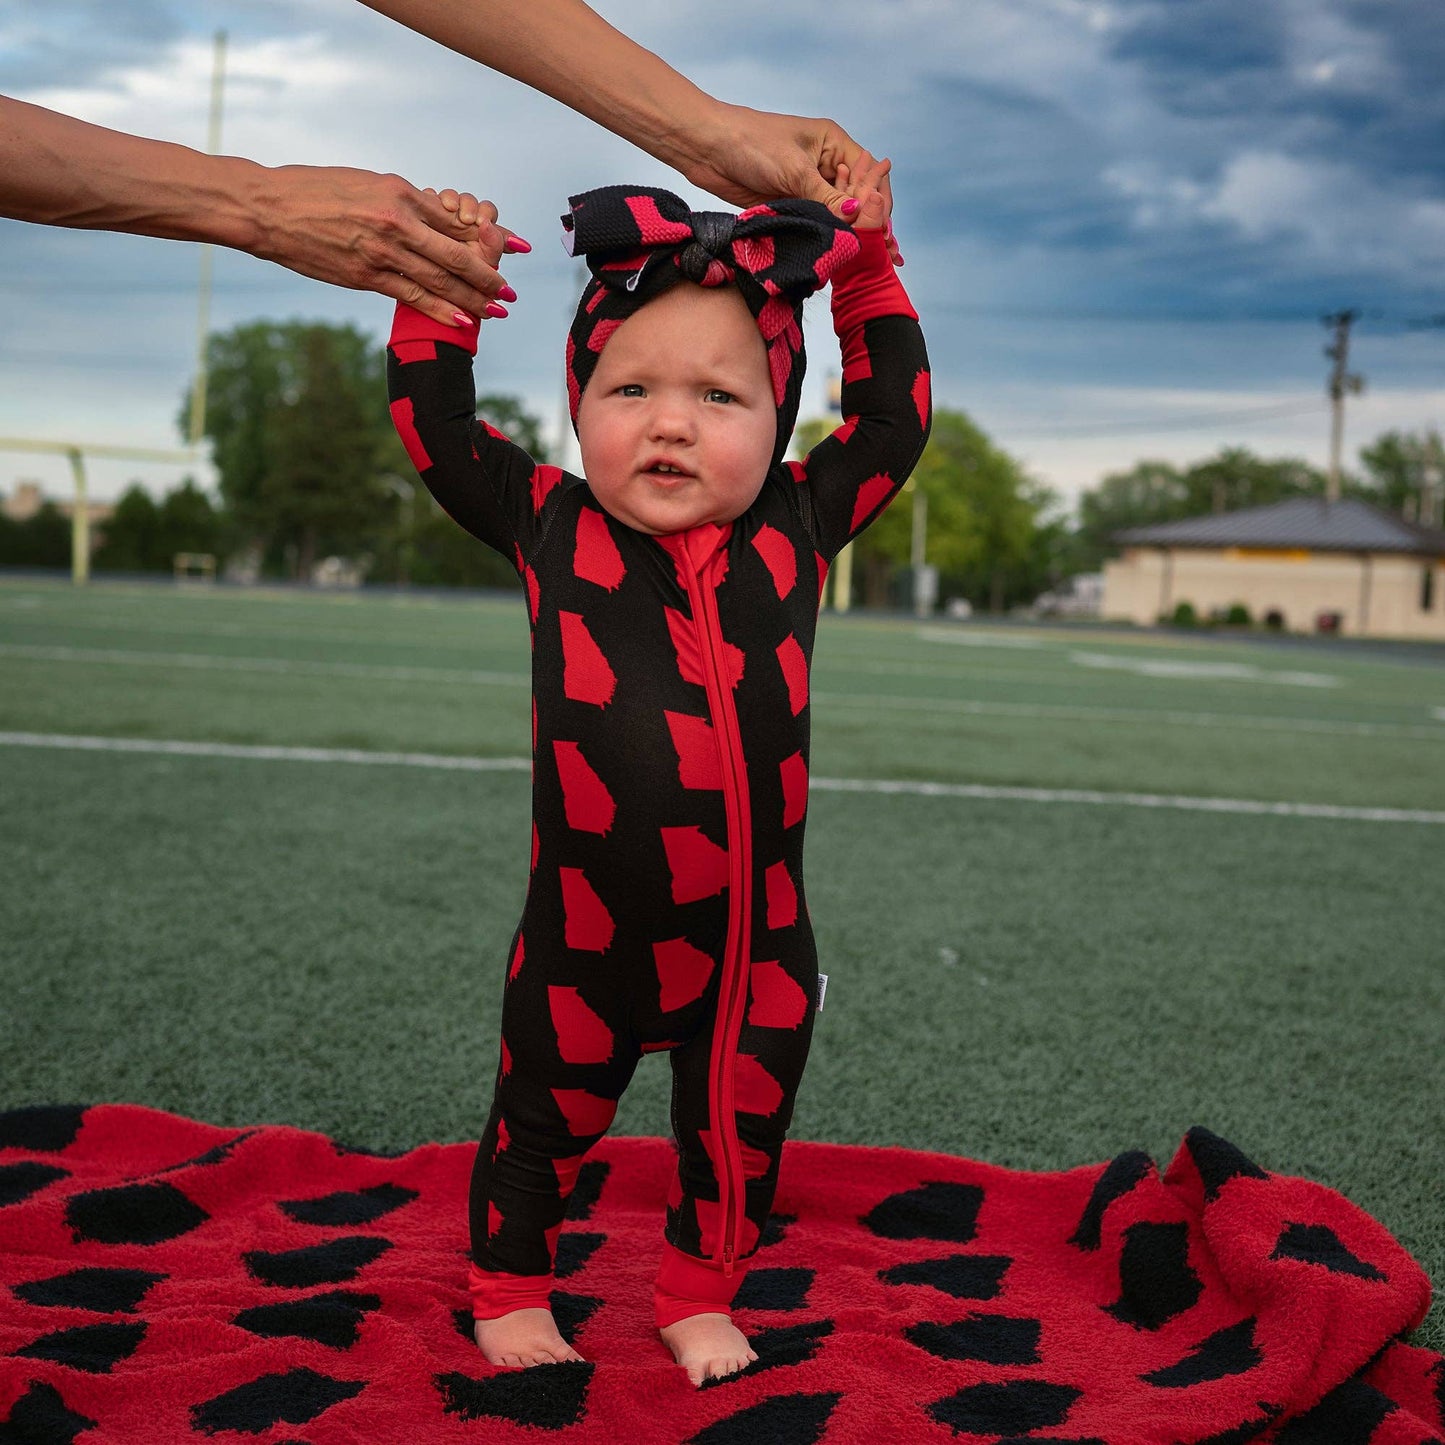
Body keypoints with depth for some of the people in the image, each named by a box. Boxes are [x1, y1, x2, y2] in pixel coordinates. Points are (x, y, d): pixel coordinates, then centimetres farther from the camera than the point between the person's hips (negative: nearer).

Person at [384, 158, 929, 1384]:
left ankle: (700, 1298, 44)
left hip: (756, 944, 2)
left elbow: (893, 415, 9)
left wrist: (868, 268, 7)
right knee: (544, 1122, 20)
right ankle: (511, 1286, 45)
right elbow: (433, 420, 3)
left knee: (738, 1137, 20)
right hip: (588, 945, -1)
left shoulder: (796, 529, -2)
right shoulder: (550, 527, -5)